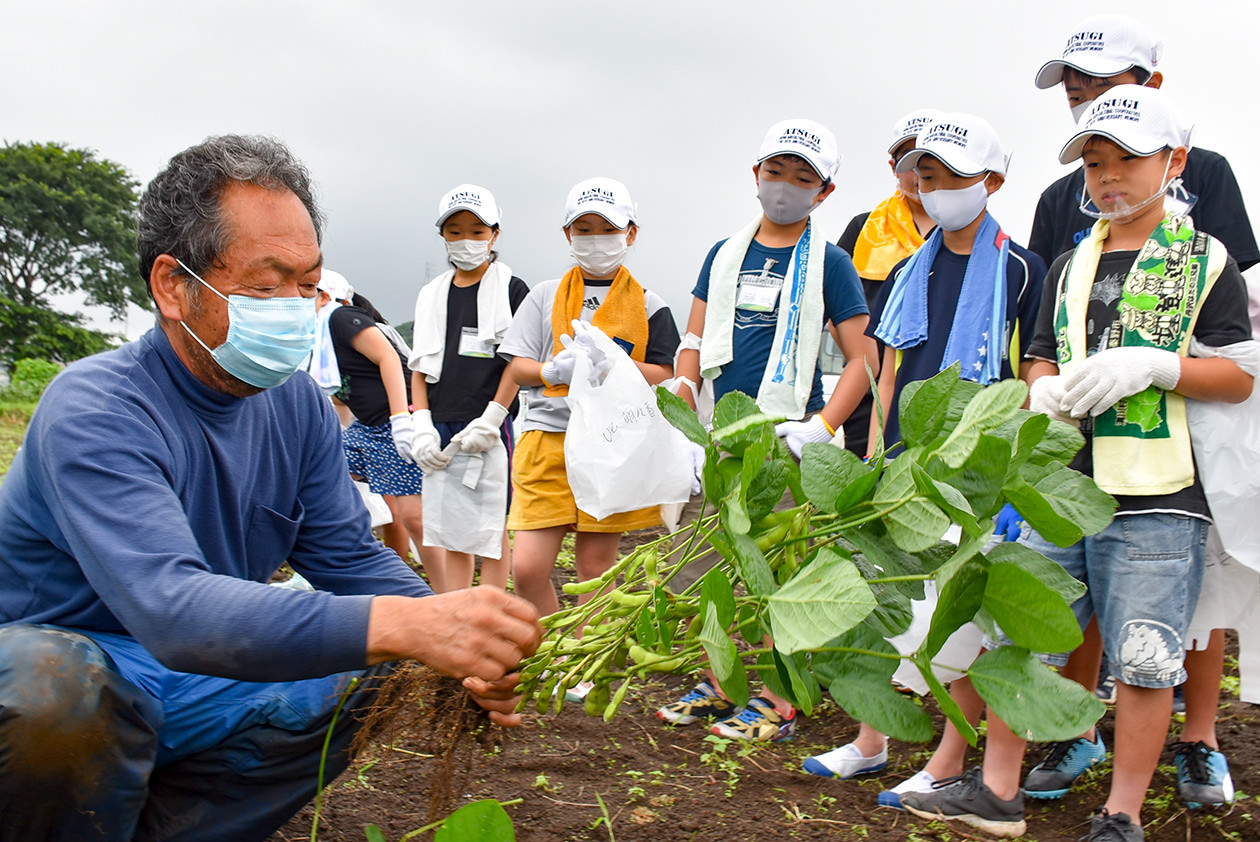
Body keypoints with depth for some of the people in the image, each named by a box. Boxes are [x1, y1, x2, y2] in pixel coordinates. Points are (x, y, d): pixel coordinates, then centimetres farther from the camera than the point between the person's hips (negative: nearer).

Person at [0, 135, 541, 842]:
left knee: (376, 678, -4)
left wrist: (460, 650, -20)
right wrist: (405, 625, -52)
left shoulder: (301, 407, -1)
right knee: (58, 692, -38)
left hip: (201, 684, 7)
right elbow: (170, 605, -40)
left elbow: (352, 558, 1)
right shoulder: (95, 413, -25)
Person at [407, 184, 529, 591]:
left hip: (491, 427, -4)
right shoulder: (431, 294, 13)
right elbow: (419, 366, 12)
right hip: (441, 429, 4)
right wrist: (422, 425, -1)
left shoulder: (511, 290, 1)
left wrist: (489, 421, -14)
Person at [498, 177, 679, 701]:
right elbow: (517, 367, 8)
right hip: (546, 439, 1)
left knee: (595, 566, 5)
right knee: (527, 567, -7)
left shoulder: (648, 306, 10)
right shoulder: (545, 296, 13)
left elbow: (663, 376, 3)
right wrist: (556, 369, -13)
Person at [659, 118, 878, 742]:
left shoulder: (828, 263, 1)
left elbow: (862, 359, -2)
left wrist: (822, 428, -15)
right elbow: (694, 345, 13)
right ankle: (718, 682, 23)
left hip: (786, 437, -4)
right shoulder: (724, 255, 12)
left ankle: (778, 701, 8)